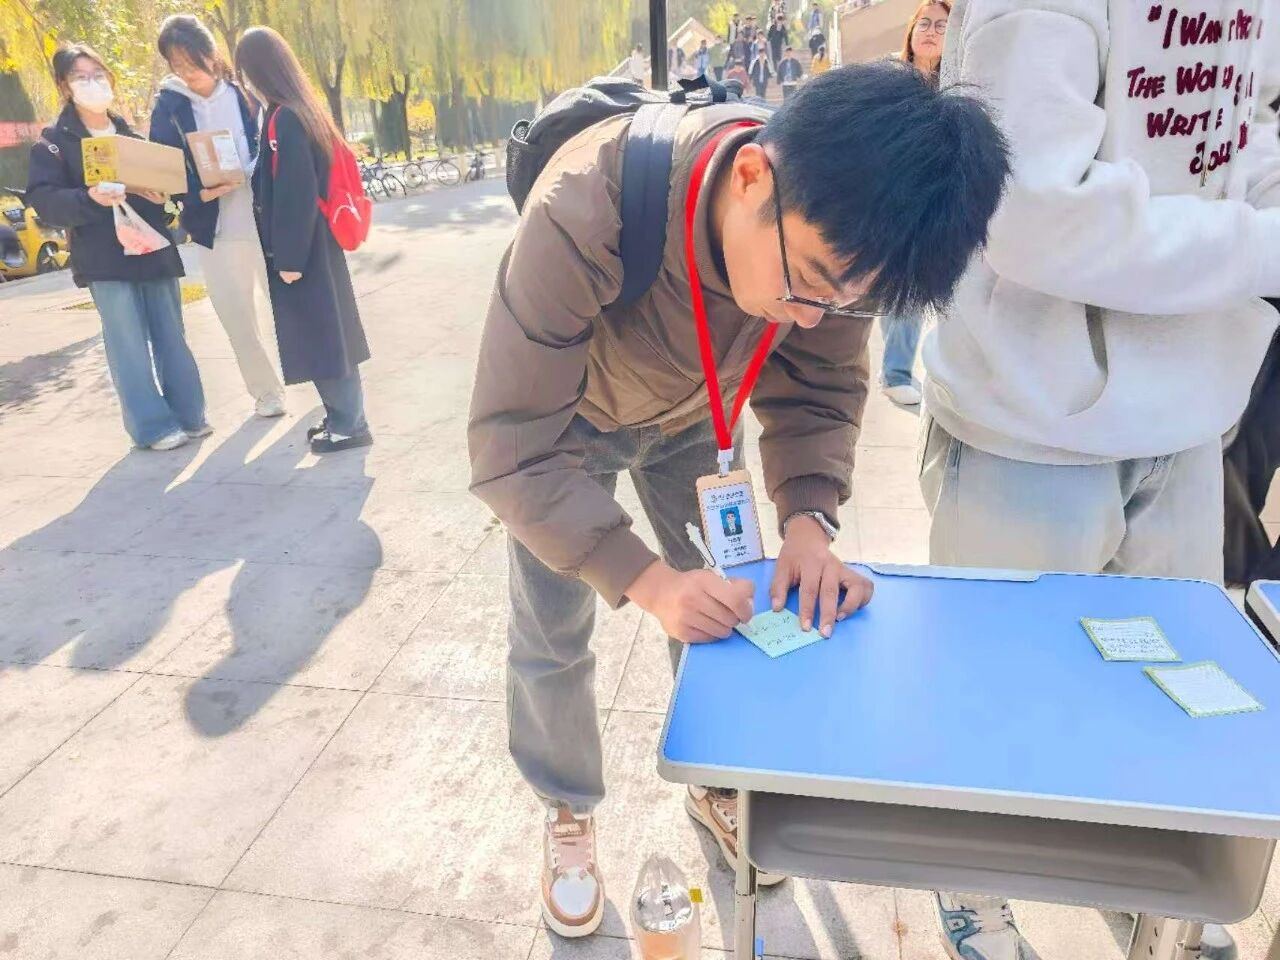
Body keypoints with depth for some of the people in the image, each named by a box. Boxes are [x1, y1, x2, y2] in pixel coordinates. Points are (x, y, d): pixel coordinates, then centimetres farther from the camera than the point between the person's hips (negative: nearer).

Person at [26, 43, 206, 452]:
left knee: (171, 336, 5)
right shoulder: (54, 140, 3)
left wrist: (162, 191, -3)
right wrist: (89, 199, -23)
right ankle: (153, 426, -2)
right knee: (129, 344, -6)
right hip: (104, 258, -4)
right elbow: (42, 199, -6)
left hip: (153, 247, 4)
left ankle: (189, 414, 13)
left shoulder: (130, 134, 17)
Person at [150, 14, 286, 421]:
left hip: (263, 217, -1)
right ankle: (267, 391, 20)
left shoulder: (240, 91, 1)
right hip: (215, 227, 1)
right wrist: (199, 193, -18)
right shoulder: (169, 104, 1)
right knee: (239, 317, 5)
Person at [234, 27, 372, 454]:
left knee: (317, 334, -2)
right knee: (324, 331, 14)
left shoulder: (283, 119, -17)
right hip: (315, 244, 9)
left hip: (300, 248, -9)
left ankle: (349, 424, 5)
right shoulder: (301, 110, 11)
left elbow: (295, 195, -21)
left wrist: (288, 257, -18)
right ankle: (342, 414, 24)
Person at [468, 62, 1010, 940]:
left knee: (729, 610, 9)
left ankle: (718, 785, 36)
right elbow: (513, 447, -37)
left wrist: (808, 519, -27)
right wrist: (645, 578, -42)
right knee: (551, 638, 1)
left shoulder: (829, 225, -28)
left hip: (694, 414, 4)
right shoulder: (586, 212, -43)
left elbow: (821, 387, -12)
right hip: (562, 419, -3)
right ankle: (568, 813, 29)